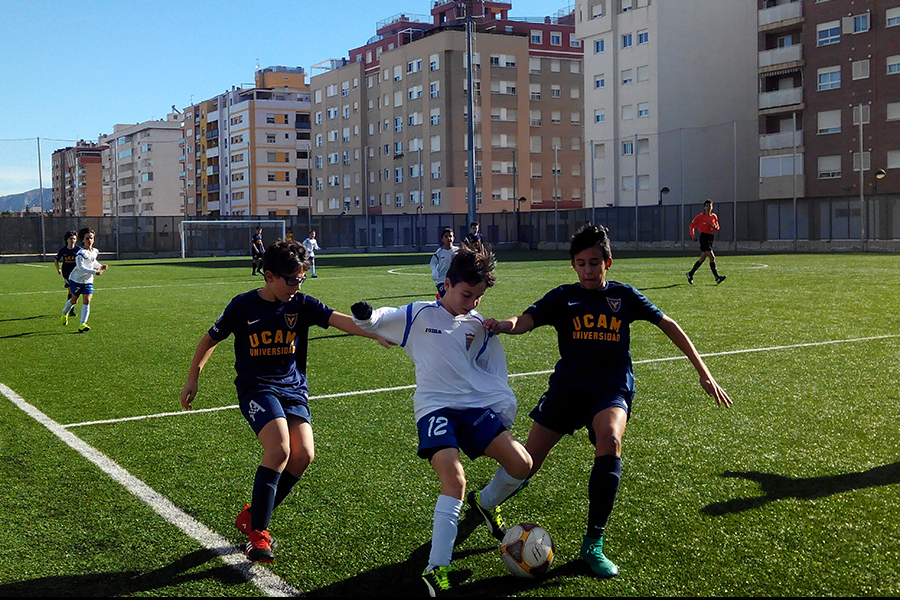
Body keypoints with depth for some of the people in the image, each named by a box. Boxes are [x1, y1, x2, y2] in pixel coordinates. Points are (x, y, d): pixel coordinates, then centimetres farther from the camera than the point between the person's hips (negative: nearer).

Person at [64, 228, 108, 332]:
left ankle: (82, 324, -10)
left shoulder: (95, 251, 1)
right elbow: (80, 267, -35)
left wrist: (100, 266, 4)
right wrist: (94, 272, -44)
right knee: (74, 300, 14)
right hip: (76, 280, -4)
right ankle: (64, 313, 45)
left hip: (88, 281, 4)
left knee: (87, 301, -9)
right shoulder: (81, 253, -23)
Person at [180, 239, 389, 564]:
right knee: (279, 448, -25)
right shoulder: (243, 305, -5)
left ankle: (252, 515, 9)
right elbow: (211, 339, 9)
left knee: (303, 454, -14)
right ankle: (257, 534, -11)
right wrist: (193, 378, 15)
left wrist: (376, 332, -28)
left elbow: (341, 320, -13)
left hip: (293, 388, 4)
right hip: (256, 387, -3)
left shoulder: (302, 304, 0)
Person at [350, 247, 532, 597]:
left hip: (476, 406, 4)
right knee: (454, 481, -26)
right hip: (435, 407, -4)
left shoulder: (480, 327, 14)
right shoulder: (417, 315, 6)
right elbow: (371, 323, 12)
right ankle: (436, 570, -19)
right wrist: (365, 315, -12)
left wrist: (505, 414, 13)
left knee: (520, 464, -13)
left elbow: (495, 376, 21)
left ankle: (485, 504, 21)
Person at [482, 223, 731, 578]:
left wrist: (703, 373, 11)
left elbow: (668, 326, 14)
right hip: (568, 386, 1)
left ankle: (593, 543, -22)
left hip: (612, 387, -1)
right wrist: (503, 325, -37)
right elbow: (525, 321, -12)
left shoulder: (623, 296, 6)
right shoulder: (563, 297, 3)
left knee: (609, 441, -34)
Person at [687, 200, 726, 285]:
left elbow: (717, 228, 19)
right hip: (704, 237, -7)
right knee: (712, 257, -16)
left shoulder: (714, 216, 11)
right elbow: (692, 225, 4)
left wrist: (715, 227, -4)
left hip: (710, 238, 7)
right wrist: (692, 235, -3)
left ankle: (690, 274, 24)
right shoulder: (700, 216, -4)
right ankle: (717, 277, -19)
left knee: (702, 258, 11)